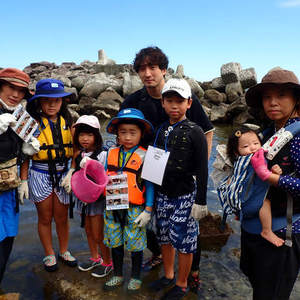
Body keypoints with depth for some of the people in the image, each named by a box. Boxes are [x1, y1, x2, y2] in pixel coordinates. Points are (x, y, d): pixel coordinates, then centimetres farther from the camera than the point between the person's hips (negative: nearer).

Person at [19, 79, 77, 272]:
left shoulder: (67, 122, 3)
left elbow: (74, 150, 5)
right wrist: (24, 180, -6)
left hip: (62, 174, 2)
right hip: (40, 175, -2)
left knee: (62, 217, 12)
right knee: (45, 218, 11)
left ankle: (64, 251, 33)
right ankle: (49, 255, 30)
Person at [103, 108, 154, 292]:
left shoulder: (143, 156, -10)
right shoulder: (111, 154, 2)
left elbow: (149, 185, -7)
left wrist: (148, 210, -8)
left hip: (134, 208, -4)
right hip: (112, 207, 4)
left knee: (135, 244, 10)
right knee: (115, 242, 17)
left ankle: (136, 277, 34)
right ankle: (118, 275, 38)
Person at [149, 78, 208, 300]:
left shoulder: (194, 132, -9)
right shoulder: (161, 130, 7)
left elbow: (202, 170, -9)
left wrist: (200, 201, -11)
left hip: (185, 196, -5)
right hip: (163, 194, 6)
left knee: (184, 241, 5)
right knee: (165, 237, 17)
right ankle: (168, 276, 38)